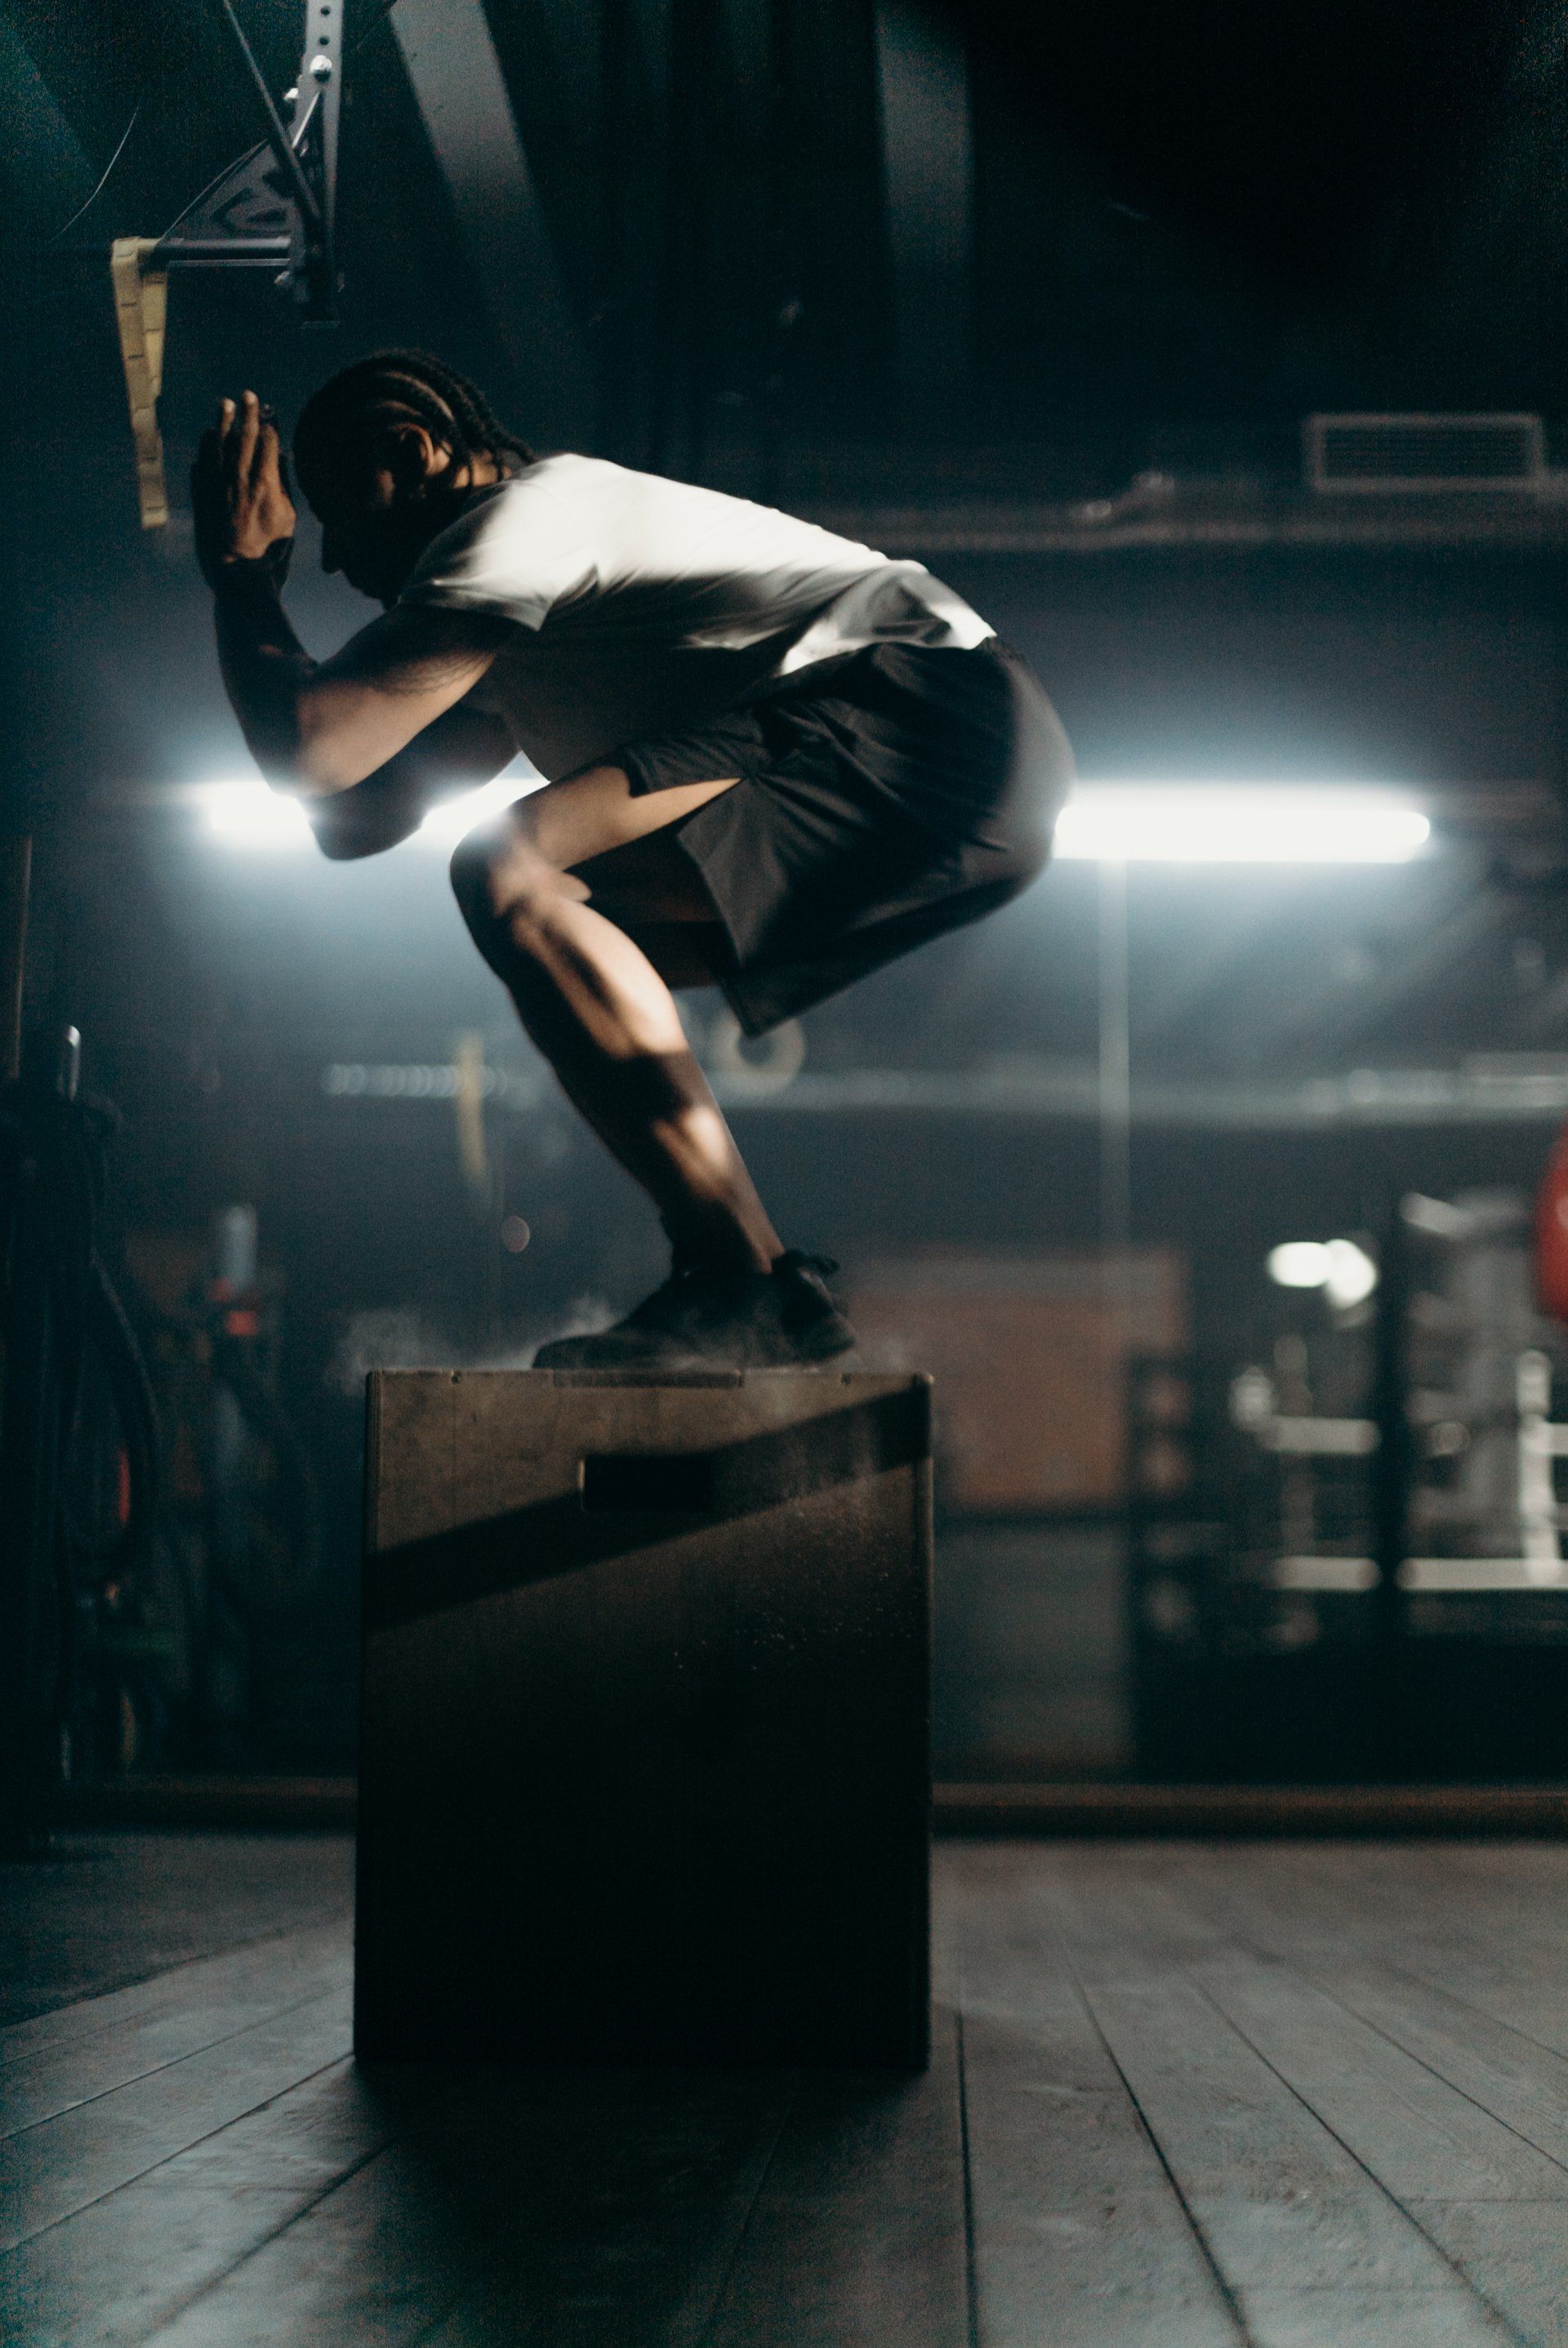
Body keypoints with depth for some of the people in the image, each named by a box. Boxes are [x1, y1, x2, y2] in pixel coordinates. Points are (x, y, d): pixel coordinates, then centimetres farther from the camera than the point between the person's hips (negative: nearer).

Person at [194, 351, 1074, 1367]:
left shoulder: (512, 523, -4)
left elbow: (310, 751, -13)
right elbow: (358, 818, 27)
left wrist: (243, 570, 5)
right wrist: (259, 584, 29)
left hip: (933, 722, -11)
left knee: (510, 877, -20)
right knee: (565, 942, 19)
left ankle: (750, 1284, -21)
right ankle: (749, 1286, 11)